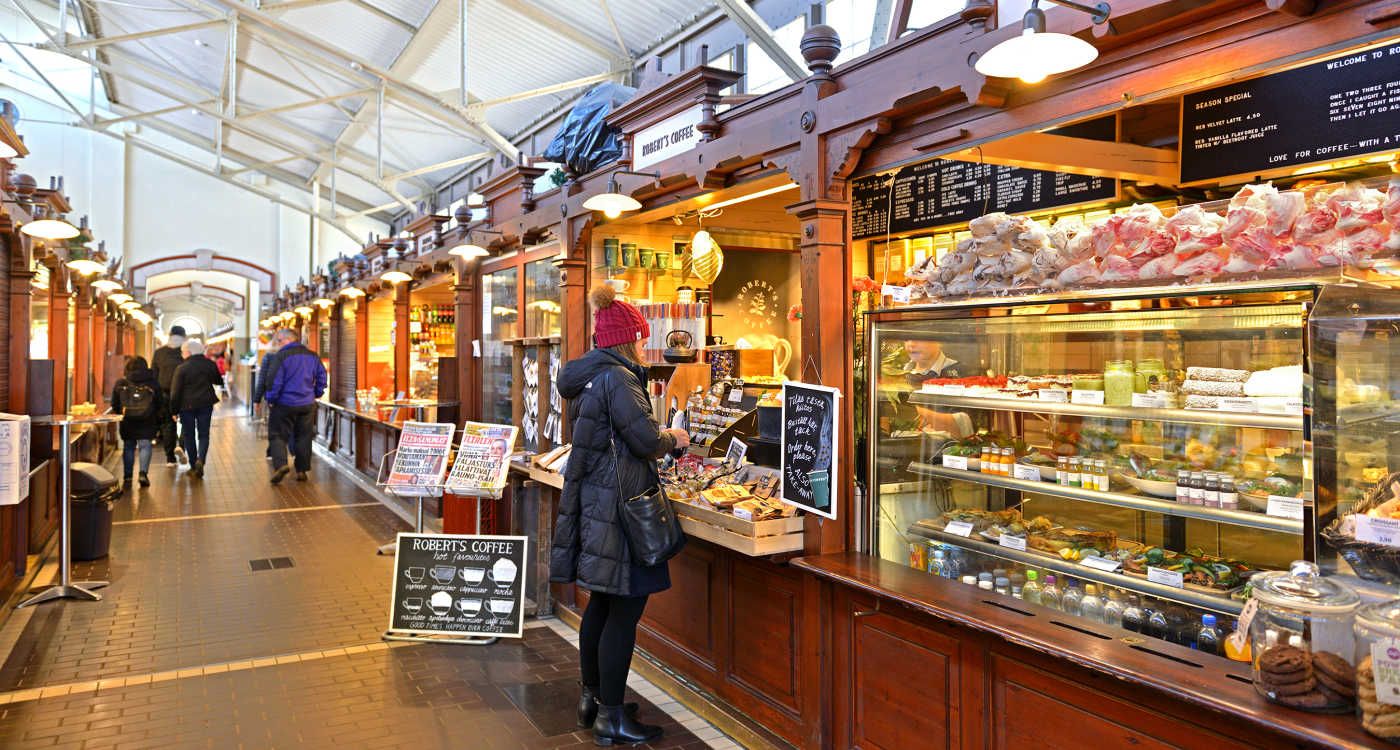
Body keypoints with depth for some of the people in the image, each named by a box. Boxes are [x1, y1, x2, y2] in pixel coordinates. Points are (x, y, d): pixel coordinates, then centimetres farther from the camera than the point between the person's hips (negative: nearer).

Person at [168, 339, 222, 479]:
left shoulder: (181, 368, -11)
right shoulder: (210, 365, -1)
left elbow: (175, 391, -8)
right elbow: (218, 381, 15)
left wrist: (174, 410, 0)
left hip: (187, 405, -2)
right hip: (205, 404, 2)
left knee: (189, 436, 11)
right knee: (203, 435, 9)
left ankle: (193, 466, 13)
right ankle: (200, 459, -15)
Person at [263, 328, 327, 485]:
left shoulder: (282, 356, -12)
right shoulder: (312, 356, 5)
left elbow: (274, 379, -14)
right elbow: (321, 376, 11)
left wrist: (271, 399, -3)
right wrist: (316, 394, 17)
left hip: (285, 403, -5)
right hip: (307, 404, 5)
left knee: (277, 435, 5)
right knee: (303, 437, 10)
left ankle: (280, 464, -13)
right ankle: (302, 470, 13)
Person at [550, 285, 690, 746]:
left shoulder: (584, 378, 13)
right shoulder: (617, 378, -17)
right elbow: (646, 439, -19)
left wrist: (659, 437, 21)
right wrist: (674, 439, 2)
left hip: (591, 498, 10)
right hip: (618, 505, -10)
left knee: (602, 602, 19)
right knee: (625, 609, -2)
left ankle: (592, 696, 32)